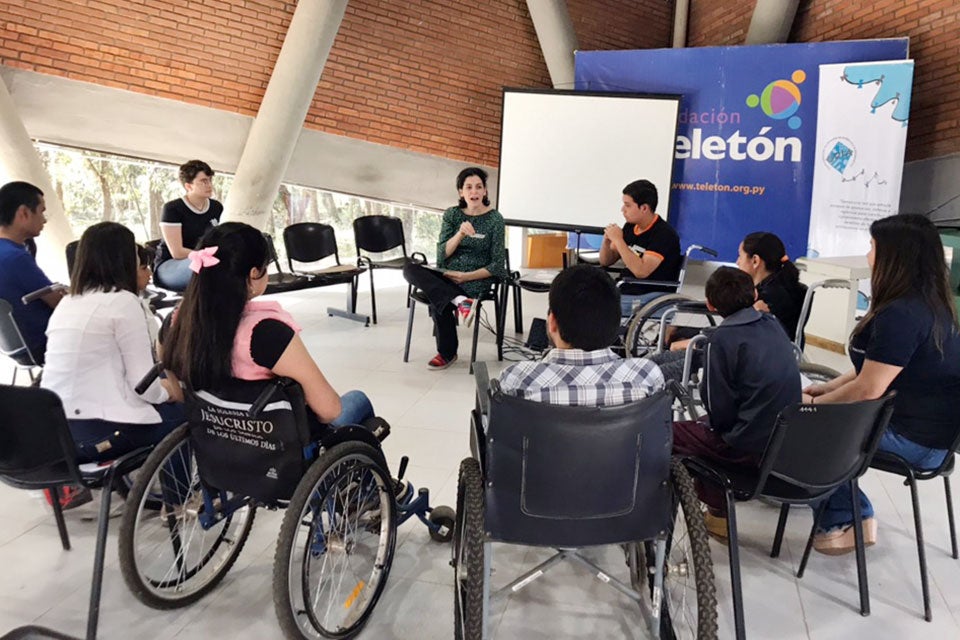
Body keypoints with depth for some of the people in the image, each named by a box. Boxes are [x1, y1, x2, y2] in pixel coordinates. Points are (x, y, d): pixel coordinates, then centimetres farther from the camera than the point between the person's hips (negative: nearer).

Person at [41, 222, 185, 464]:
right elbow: (143, 384, -13)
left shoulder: (66, 303, 13)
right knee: (182, 410, 13)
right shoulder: (123, 301, -10)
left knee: (161, 400, 24)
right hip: (98, 432, -8)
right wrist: (166, 391, 8)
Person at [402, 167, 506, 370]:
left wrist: (466, 276, -16)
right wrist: (460, 234, -22)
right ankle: (460, 301, -36)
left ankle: (447, 353, -11)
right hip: (447, 276, 5)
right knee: (410, 269, -25)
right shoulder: (452, 214, 6)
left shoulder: (495, 219, -4)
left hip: (476, 280, -5)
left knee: (438, 300, -33)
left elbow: (497, 266, -5)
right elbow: (442, 255, -4)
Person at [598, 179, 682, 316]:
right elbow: (605, 261, 16)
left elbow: (641, 271, -24)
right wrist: (606, 240, -4)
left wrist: (618, 240, -19)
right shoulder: (630, 227, 8)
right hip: (623, 293, 7)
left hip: (653, 297, -7)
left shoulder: (664, 234, -13)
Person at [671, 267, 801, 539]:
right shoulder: (773, 325, 5)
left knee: (670, 433, 7)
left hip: (750, 448, -8)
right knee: (705, 425, 26)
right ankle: (716, 515, 31)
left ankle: (718, 514, 19)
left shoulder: (721, 338, -16)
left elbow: (719, 410, -15)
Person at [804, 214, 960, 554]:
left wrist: (814, 403, -9)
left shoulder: (901, 314, -25)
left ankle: (841, 522, 14)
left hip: (915, 440, -9)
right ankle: (853, 515, 15)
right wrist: (826, 387, 10)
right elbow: (878, 367, 13)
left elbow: (868, 389, -24)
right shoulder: (929, 304, 7)